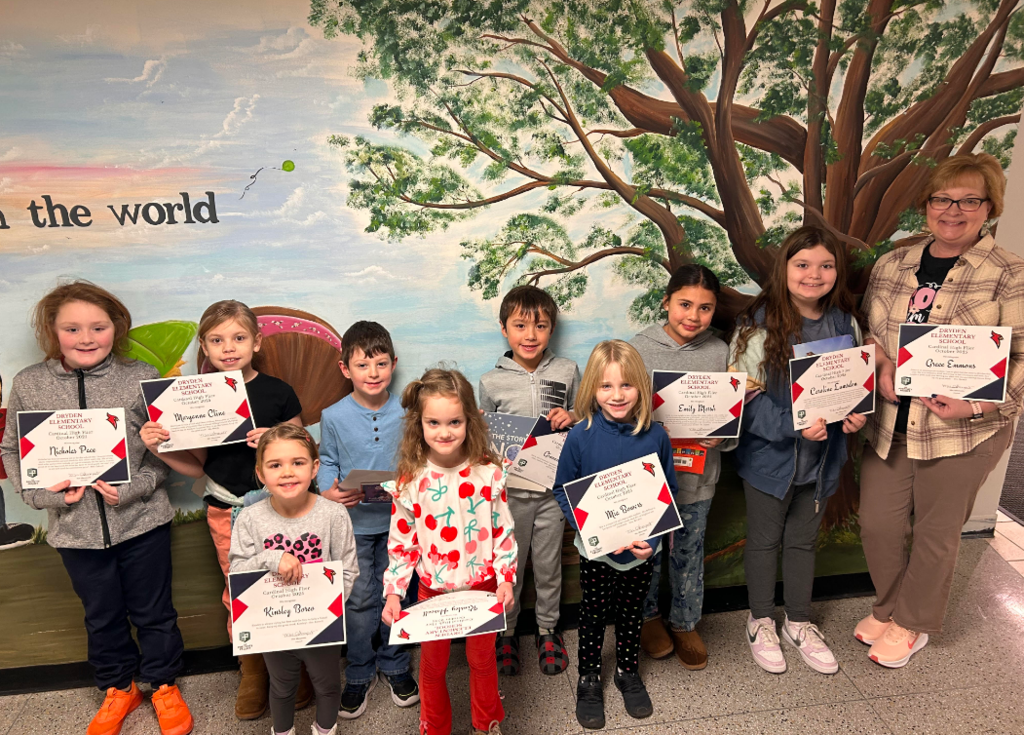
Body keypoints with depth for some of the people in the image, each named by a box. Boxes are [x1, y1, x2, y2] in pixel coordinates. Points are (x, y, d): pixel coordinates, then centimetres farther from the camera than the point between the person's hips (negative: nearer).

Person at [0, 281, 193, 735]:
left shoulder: (142, 379, -9)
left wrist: (135, 486, -18)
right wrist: (41, 492, -8)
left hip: (142, 520, -2)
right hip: (75, 526, 2)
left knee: (153, 611, 14)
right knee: (102, 615, 20)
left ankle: (164, 685, 37)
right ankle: (118, 689, 43)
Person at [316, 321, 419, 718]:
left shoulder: (406, 412, -7)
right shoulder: (333, 417, -8)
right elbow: (327, 463, 0)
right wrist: (329, 492, -19)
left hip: (397, 520, 1)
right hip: (354, 522, -1)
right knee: (359, 600, 10)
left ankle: (395, 666, 36)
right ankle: (359, 674, 31)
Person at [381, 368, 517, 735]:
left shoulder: (489, 473, -14)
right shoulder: (410, 481, -13)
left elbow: (504, 532, -4)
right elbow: (401, 544, -5)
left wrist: (506, 579, -8)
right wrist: (393, 593, -8)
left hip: (482, 586, 0)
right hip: (433, 590, 0)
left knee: (483, 660, 20)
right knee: (432, 666, 19)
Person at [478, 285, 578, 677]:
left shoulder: (567, 371, -1)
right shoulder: (492, 381, -4)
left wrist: (571, 419, -10)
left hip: (553, 486, 1)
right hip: (509, 488, -1)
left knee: (548, 563, 15)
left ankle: (548, 629, 38)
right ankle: (506, 632, 34)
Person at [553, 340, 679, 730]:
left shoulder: (655, 437, -13)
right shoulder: (581, 437, -18)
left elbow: (669, 493, -3)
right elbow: (563, 490, -9)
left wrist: (652, 538, -15)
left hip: (641, 551, 2)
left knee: (631, 613, 21)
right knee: (594, 615, 18)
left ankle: (628, 672, 46)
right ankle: (589, 679, 40)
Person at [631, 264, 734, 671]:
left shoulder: (720, 352, -3)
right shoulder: (640, 348, -9)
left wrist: (720, 437, -16)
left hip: (697, 474, 2)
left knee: (689, 554, 17)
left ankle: (685, 624, 40)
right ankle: (648, 616, 40)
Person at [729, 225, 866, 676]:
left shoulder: (844, 322, -2)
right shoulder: (759, 326, -18)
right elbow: (745, 398, -18)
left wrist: (856, 415, -10)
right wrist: (794, 424, -28)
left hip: (822, 456, 4)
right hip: (770, 455, -4)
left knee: (803, 540, 21)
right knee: (764, 540, 14)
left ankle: (799, 622, 41)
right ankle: (761, 622, 36)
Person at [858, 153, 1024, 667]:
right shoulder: (892, 265, 6)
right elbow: (866, 331, 14)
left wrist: (976, 405, -21)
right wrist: (881, 368, -5)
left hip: (963, 431, -4)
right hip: (889, 424, 4)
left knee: (936, 533, 11)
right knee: (876, 524, 11)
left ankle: (914, 623, 34)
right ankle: (888, 608, 38)